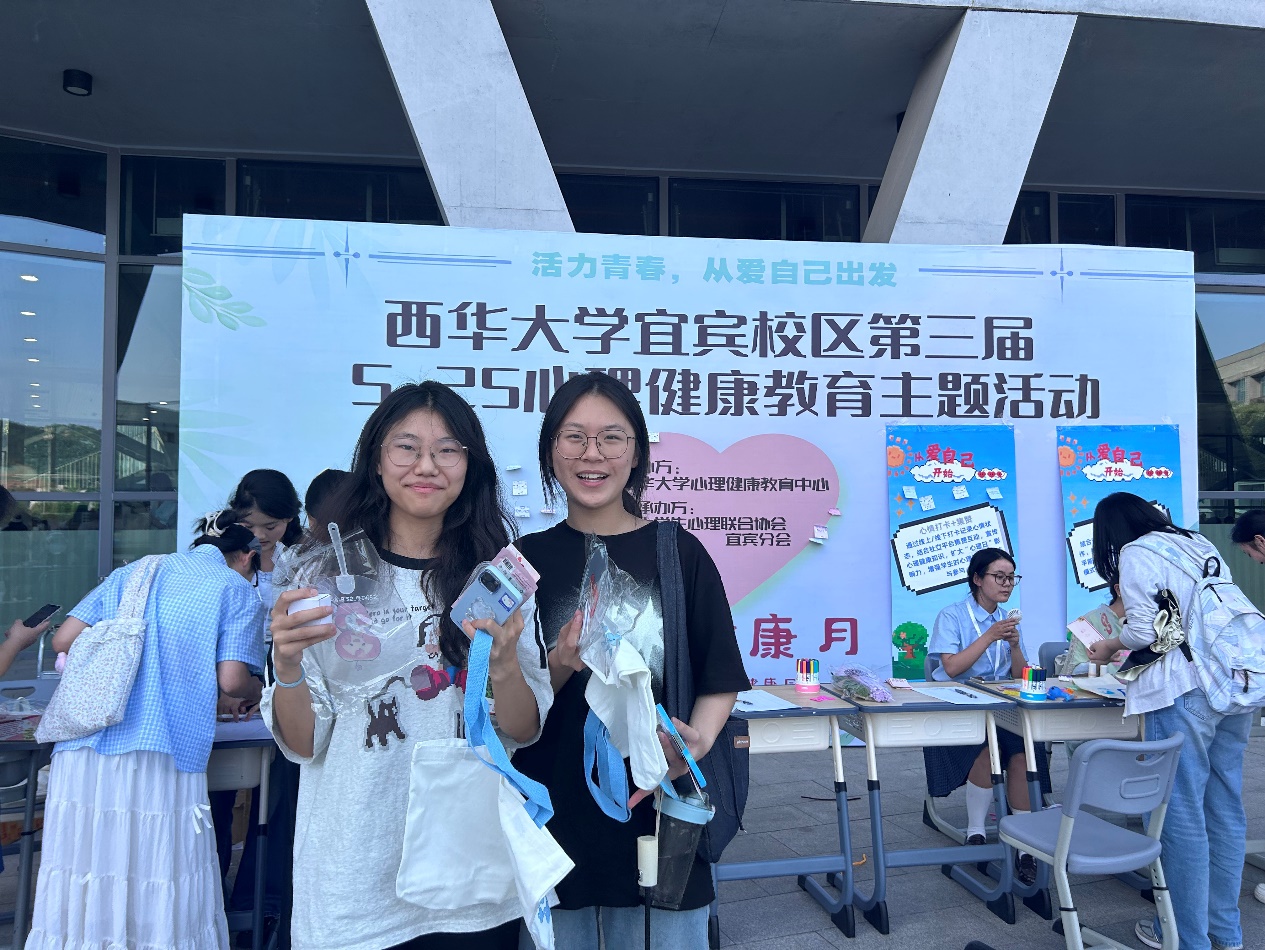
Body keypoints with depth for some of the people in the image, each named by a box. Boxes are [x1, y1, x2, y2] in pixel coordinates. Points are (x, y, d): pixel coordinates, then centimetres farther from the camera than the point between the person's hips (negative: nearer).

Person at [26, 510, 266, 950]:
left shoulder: (132, 572, 18)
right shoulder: (237, 590, 3)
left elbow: (64, 638, 13)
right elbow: (232, 679, -6)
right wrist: (258, 693, 15)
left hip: (82, 753, 5)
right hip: (161, 761, -5)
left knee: (78, 890, 11)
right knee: (159, 897, 5)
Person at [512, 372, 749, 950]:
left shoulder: (678, 552, -2)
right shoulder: (526, 559, -1)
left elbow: (720, 681, 1)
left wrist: (698, 739, -18)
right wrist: (561, 665, -18)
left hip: (660, 810, 0)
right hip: (553, 813, 1)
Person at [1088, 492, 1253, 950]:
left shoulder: (1136, 554, -3)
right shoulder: (1202, 545, 19)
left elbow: (1143, 629, -11)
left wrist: (1109, 647, 9)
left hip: (1184, 692, -8)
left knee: (1182, 815, 1)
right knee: (1225, 810, 14)